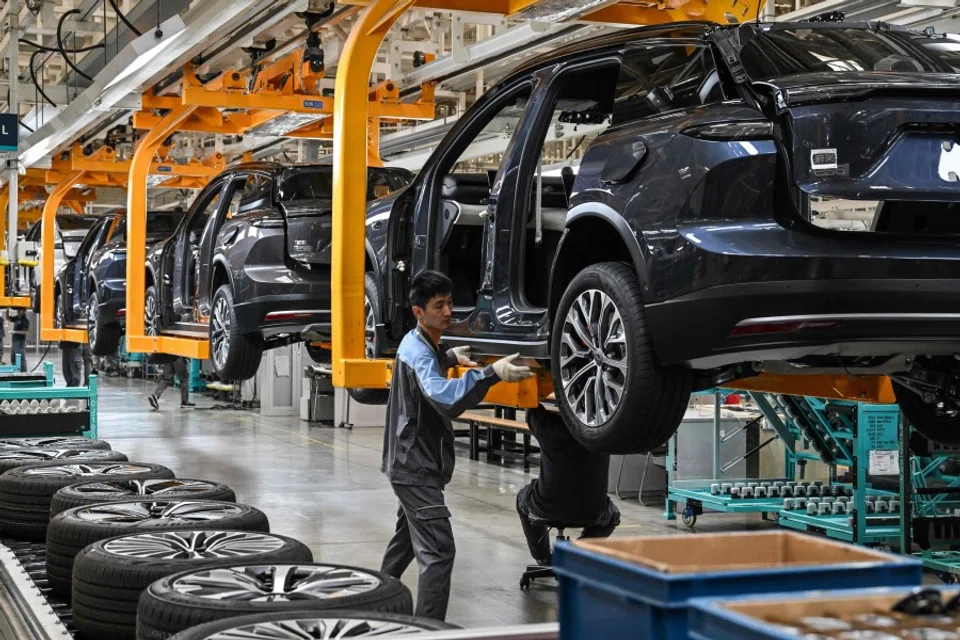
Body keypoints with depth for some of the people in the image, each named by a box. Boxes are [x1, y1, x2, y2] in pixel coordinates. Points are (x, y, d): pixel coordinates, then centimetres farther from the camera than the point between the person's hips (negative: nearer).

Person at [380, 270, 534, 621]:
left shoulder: (423, 345, 10)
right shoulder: (417, 352, -21)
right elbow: (444, 397, -41)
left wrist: (450, 357, 18)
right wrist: (492, 373, -52)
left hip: (416, 463, 10)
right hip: (416, 466, -10)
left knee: (408, 538, 25)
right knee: (438, 551, -17)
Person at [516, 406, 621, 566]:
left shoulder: (549, 425, -11)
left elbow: (533, 410, 11)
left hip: (546, 509, 0)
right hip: (591, 514, 0)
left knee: (523, 498, 34)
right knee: (612, 516, 35)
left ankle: (543, 559, 31)